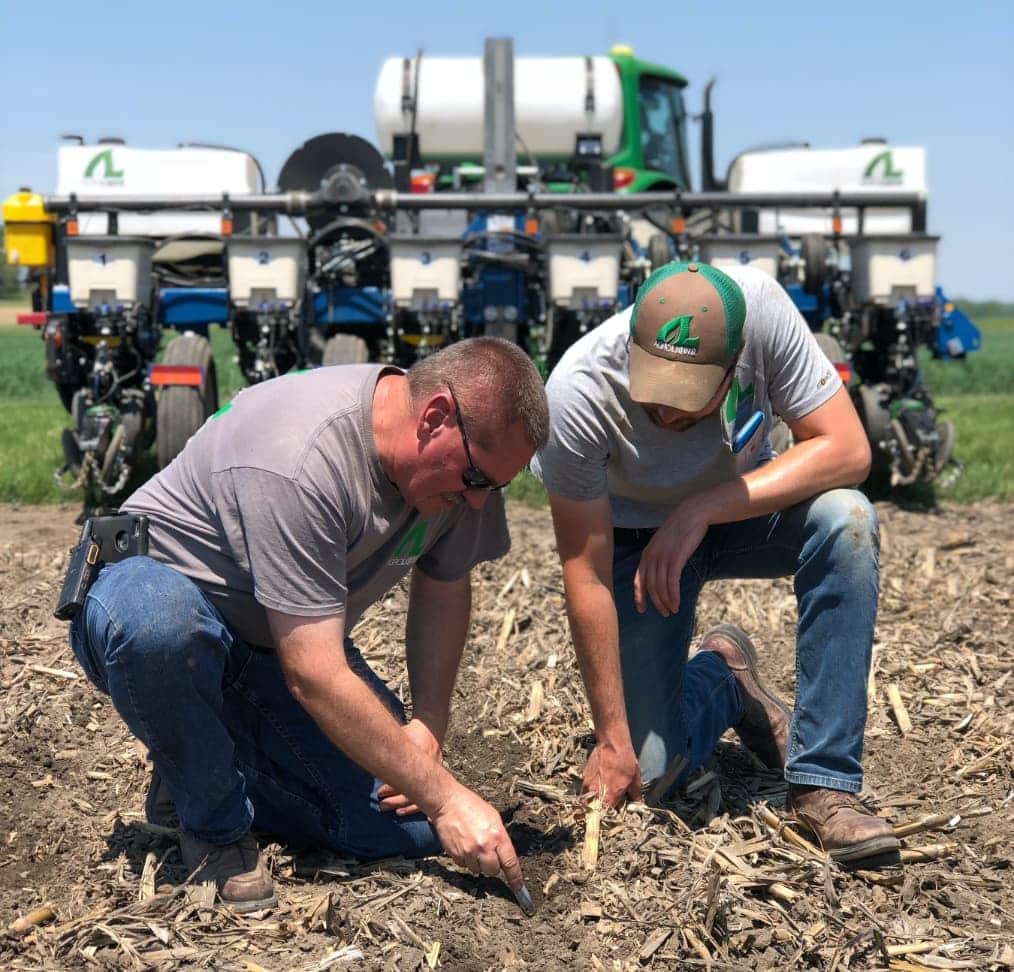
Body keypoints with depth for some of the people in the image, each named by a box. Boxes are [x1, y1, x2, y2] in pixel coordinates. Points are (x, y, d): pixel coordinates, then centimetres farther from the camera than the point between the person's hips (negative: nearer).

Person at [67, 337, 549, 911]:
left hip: (288, 642, 6)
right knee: (158, 620, -43)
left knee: (411, 828, -13)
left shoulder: (464, 461, -11)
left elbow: (444, 593, 5)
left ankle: (225, 771, 11)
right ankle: (214, 822, -15)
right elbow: (313, 679, -35)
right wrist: (445, 796, -31)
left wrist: (429, 728, -9)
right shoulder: (299, 460, -35)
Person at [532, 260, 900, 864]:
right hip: (635, 537, -1)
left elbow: (847, 450, -26)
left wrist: (701, 510, -34)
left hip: (743, 507, 2)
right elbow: (586, 574, -25)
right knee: (648, 770, -12)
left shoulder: (761, 306, -30)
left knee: (846, 520, -32)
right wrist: (611, 739, -23)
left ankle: (824, 785, -22)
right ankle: (722, 679, 23)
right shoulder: (578, 394, -32)